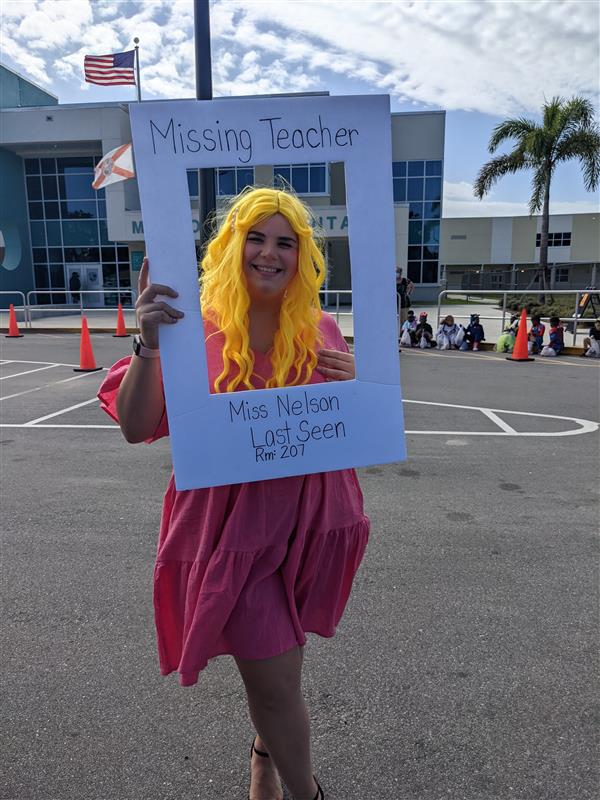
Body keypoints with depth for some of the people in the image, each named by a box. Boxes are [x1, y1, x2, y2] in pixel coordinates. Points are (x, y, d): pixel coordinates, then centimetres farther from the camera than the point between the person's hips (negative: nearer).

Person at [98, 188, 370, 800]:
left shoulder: (320, 332, 0)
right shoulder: (197, 330, -10)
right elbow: (135, 428, -14)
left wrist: (351, 387, -12)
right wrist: (150, 345, -28)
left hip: (308, 519, 4)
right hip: (233, 527, -3)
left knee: (272, 659, 24)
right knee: (277, 683, 6)